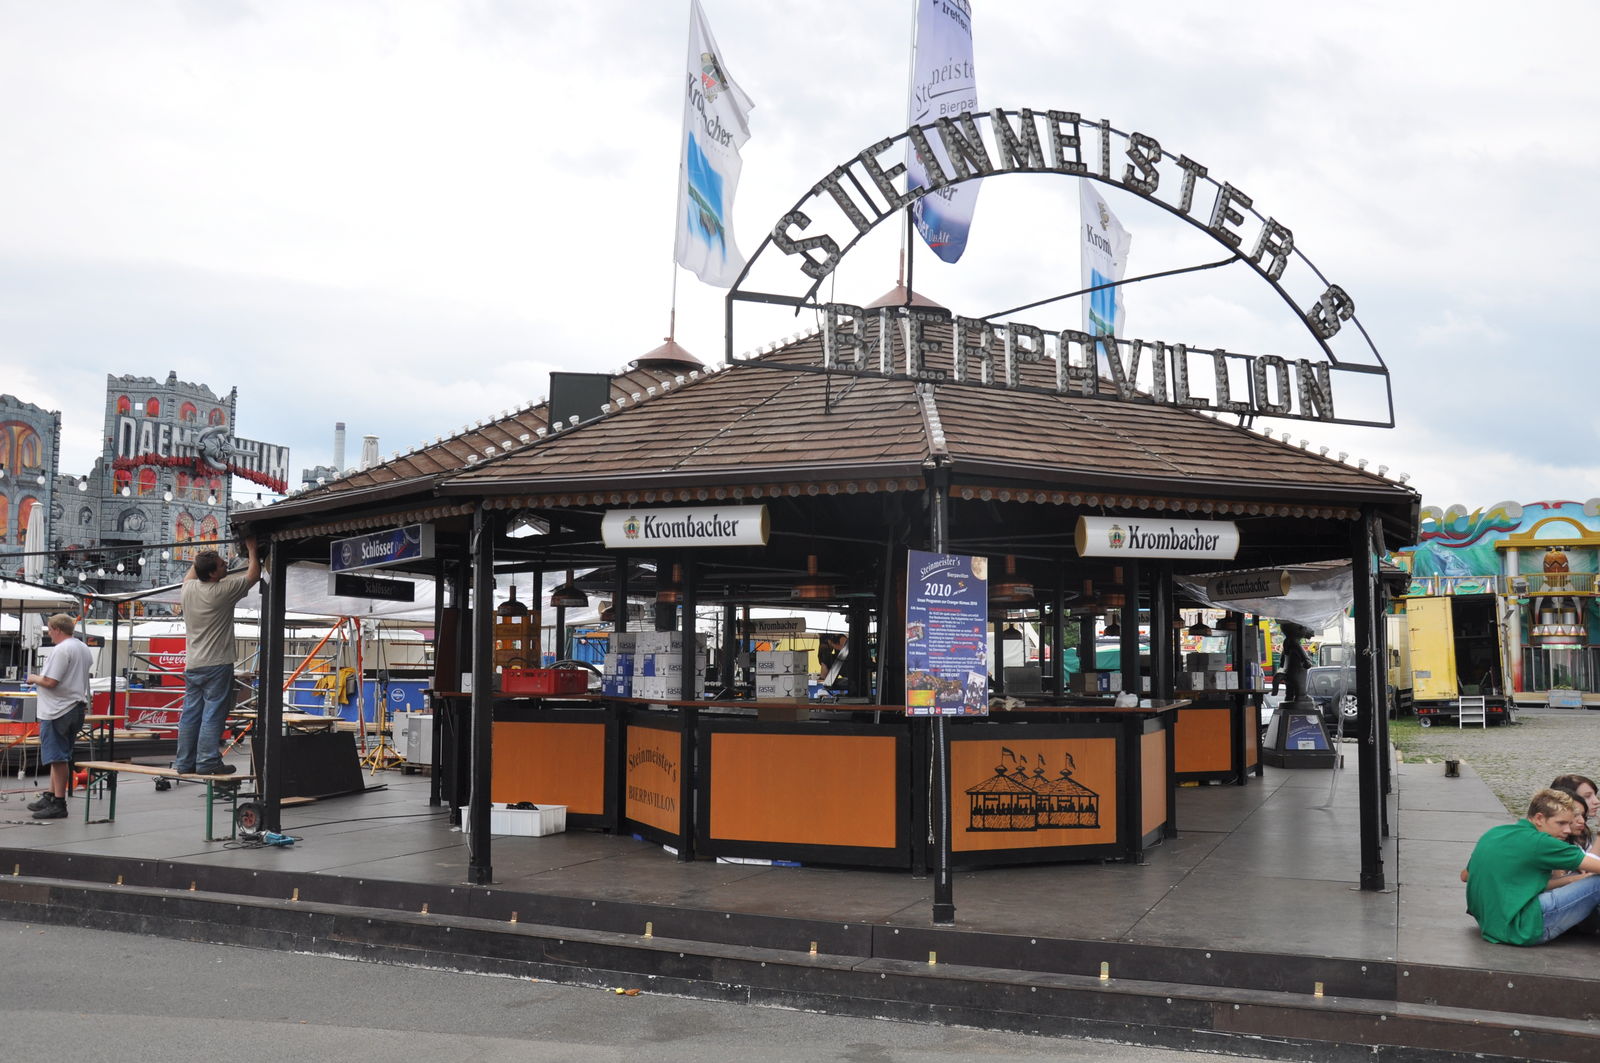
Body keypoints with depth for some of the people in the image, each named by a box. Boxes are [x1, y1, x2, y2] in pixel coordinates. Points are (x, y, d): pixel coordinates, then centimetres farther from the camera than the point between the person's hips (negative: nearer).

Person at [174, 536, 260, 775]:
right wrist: (252, 549, 9)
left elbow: (190, 575, 31)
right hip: (216, 665, -7)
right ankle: (208, 761, -6)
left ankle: (185, 762, 13)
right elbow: (253, 574, -2)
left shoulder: (189, 588, 4)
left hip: (192, 665, 7)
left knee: (190, 714, 10)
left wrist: (200, 559, 33)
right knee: (213, 714, -5)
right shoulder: (222, 591, -14)